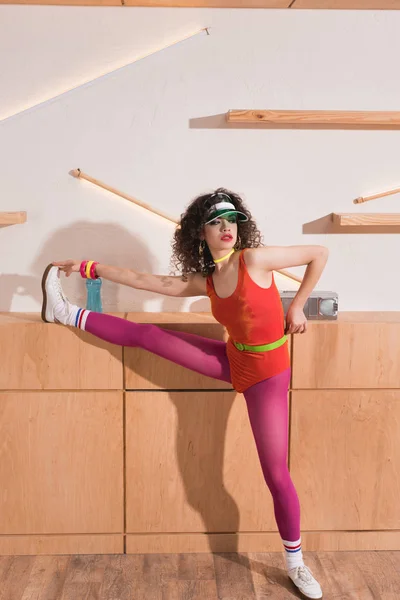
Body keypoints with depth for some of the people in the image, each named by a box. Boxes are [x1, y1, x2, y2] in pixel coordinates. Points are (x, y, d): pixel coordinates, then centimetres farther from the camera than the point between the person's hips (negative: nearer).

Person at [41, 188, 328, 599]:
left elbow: (319, 254, -12)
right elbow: (145, 281, 4)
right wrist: (89, 268, 7)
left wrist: (296, 306, -9)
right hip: (231, 361, 5)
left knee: (276, 475, 0)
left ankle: (295, 564, 21)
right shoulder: (204, 282, -2)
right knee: (146, 335, 3)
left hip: (266, 374, -5)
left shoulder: (255, 259, -18)